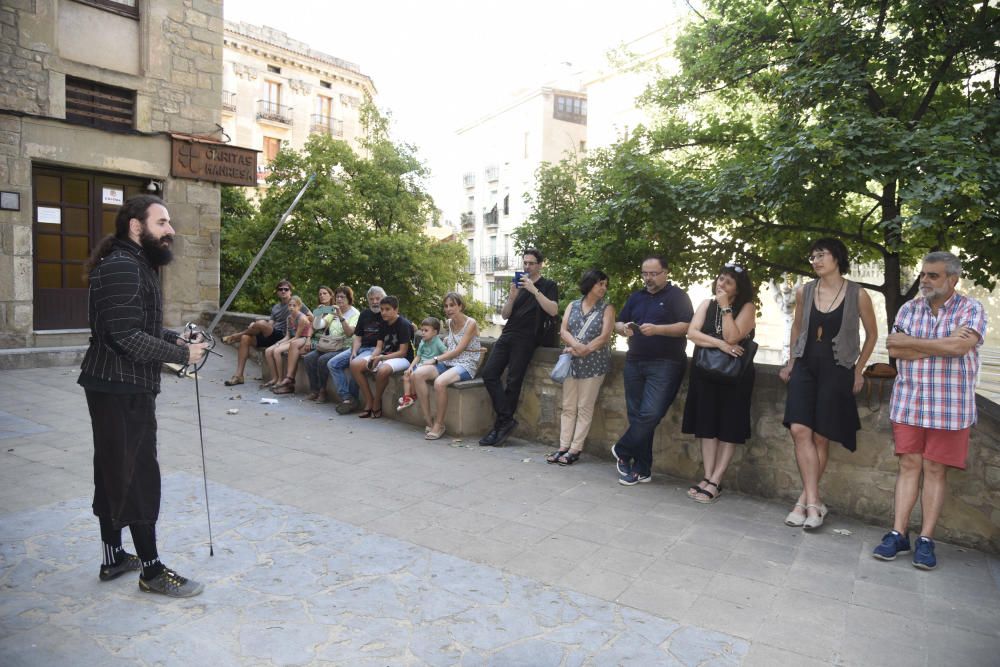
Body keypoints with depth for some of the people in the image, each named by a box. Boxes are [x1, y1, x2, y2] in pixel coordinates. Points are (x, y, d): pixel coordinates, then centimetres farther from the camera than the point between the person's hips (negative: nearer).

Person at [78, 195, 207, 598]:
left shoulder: (137, 265, 16)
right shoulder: (121, 267, -18)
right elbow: (126, 336, -25)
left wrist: (177, 339, 5)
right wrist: (182, 355, -17)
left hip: (123, 388, 10)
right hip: (121, 390, -10)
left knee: (114, 473, 16)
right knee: (139, 477, -2)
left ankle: (113, 558, 30)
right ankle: (152, 571, 9)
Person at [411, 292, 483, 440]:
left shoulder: (471, 324, -6)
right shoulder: (449, 323, 14)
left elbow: (458, 351, -12)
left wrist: (436, 359, -13)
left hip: (466, 366, -7)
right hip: (448, 363, 7)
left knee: (440, 382, -36)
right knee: (417, 374, -20)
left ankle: (439, 424, -17)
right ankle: (428, 420, -16)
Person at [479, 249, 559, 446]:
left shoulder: (548, 285, 6)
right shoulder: (518, 284, 20)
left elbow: (553, 310, -12)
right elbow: (504, 315, 14)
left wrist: (534, 290, -17)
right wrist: (512, 297, -5)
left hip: (526, 339, -6)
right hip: (508, 334, 6)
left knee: (513, 381, -9)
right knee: (489, 373, -8)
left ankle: (502, 423, 0)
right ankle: (506, 420, -7)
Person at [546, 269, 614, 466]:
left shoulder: (607, 309, 3)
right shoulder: (572, 306, 12)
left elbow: (605, 336, -9)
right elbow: (563, 331, 0)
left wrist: (585, 350, -15)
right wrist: (578, 346, -18)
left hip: (593, 363, -3)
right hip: (572, 362, 3)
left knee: (584, 408, -1)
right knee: (568, 407, 6)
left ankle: (575, 450, 4)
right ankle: (563, 447, 11)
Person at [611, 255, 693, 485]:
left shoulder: (677, 296, 1)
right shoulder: (636, 297, 17)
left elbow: (686, 327, -10)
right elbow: (617, 323, 17)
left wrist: (657, 329, -22)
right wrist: (624, 328, -7)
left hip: (665, 364, -5)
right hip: (635, 362, 6)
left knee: (650, 414, -15)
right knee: (636, 415, 5)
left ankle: (622, 451, 6)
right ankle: (642, 469, 13)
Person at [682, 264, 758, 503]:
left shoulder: (747, 307, -3)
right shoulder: (706, 304, 8)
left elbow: (732, 337, -18)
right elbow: (692, 333, -6)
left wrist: (726, 307, -15)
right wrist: (719, 344, -18)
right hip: (705, 372, 4)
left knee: (728, 429, -1)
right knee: (707, 426, 3)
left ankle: (715, 482, 2)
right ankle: (708, 478, 9)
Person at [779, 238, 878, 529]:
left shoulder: (858, 295, -5)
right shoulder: (804, 292, 3)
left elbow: (872, 334, 7)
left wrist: (858, 370, 5)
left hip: (837, 371, -2)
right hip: (805, 367, 3)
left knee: (821, 437, 0)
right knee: (800, 430, -11)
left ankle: (804, 500, 10)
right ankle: (813, 502, -6)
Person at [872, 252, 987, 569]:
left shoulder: (971, 309, -1)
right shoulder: (909, 309, 8)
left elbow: (958, 347, -19)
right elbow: (894, 350, -4)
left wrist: (908, 342, -10)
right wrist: (942, 345, -11)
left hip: (949, 406, -2)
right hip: (908, 402, 2)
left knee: (935, 470, 2)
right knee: (909, 465, 3)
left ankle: (926, 540, 9)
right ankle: (898, 534, 6)